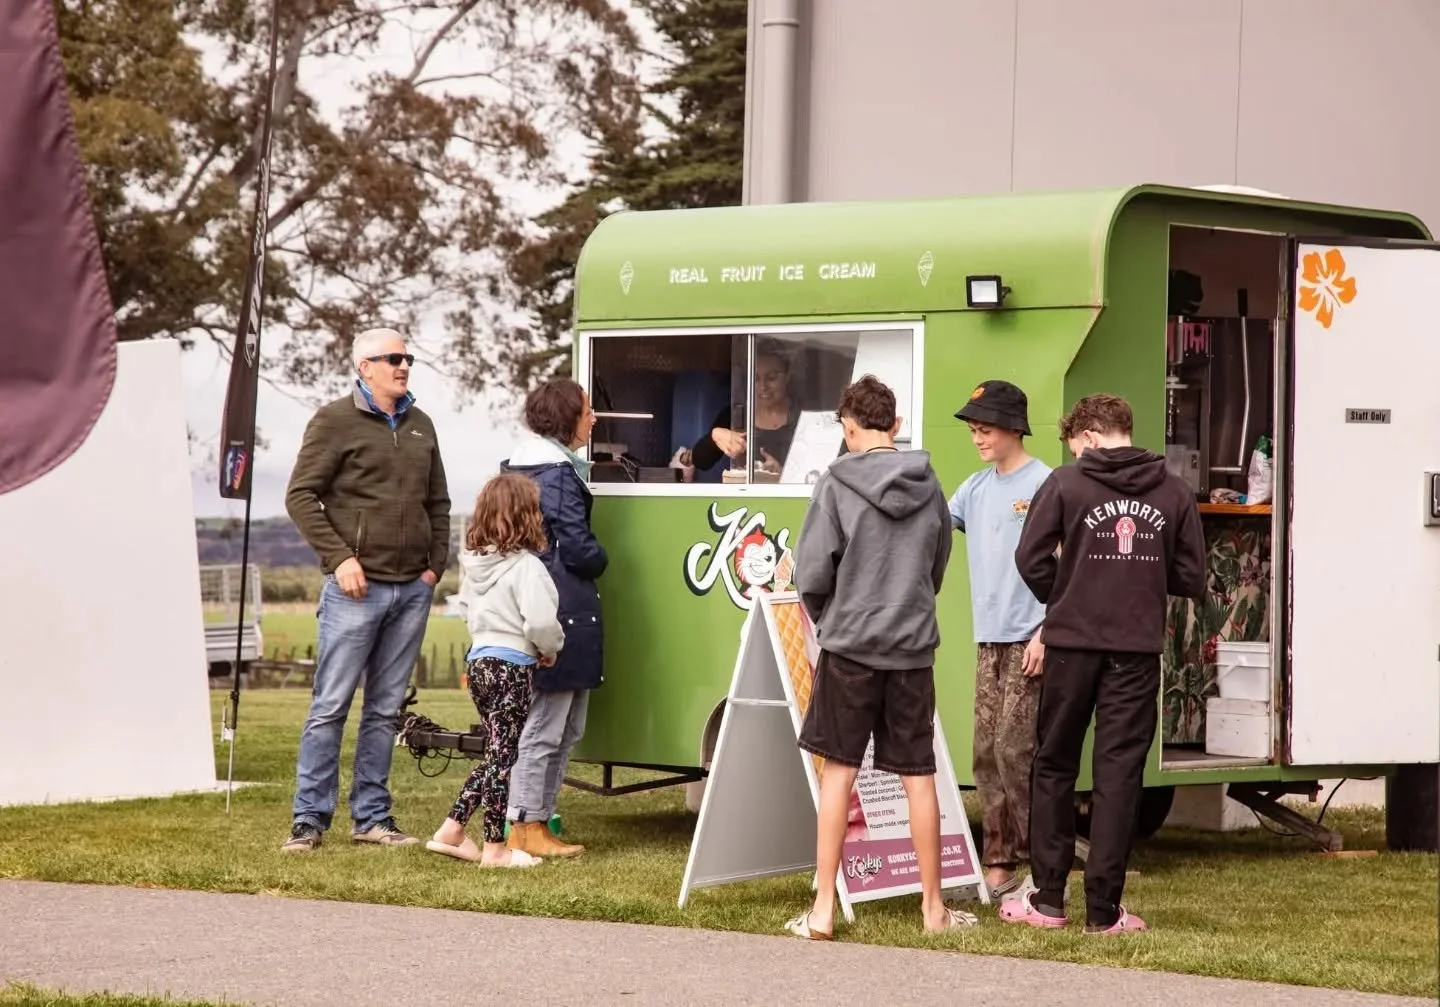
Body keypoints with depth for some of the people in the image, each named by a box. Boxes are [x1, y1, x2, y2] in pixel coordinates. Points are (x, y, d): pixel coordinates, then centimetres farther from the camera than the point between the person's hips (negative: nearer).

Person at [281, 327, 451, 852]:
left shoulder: (420, 426, 16)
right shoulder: (335, 422, -2)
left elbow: (438, 502, 22)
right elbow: (301, 496, -6)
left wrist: (436, 564, 10)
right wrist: (340, 557, -13)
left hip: (412, 590, 6)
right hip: (357, 588, -6)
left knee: (385, 709, 9)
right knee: (331, 706, -5)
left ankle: (372, 817, 14)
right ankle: (310, 819, -1)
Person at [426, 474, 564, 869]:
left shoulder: (473, 562, 8)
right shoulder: (526, 566, -17)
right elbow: (541, 621, -23)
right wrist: (550, 650, -4)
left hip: (479, 660, 8)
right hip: (511, 667, -8)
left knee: (495, 753, 18)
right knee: (504, 754, -1)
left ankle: (451, 832, 18)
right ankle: (496, 848, 4)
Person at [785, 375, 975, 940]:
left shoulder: (838, 484, -8)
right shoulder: (929, 486, 5)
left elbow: (812, 573, -9)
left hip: (850, 645, -3)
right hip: (914, 646, 3)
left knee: (838, 772, 3)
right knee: (919, 776, 8)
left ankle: (823, 910, 2)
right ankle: (933, 908, 15)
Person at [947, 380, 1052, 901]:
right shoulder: (976, 488, 13)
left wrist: (1046, 633, -15)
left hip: (1028, 641, -7)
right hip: (989, 641, 7)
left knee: (1014, 751, -11)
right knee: (987, 757, 6)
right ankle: (998, 865, 10)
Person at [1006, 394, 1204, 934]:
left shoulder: (1065, 483, -3)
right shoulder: (1174, 493, 3)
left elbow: (1031, 559, -7)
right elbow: (1192, 578, 4)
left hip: (1072, 644, -1)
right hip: (1137, 650, 1)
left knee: (1054, 767, 12)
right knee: (1118, 774, 4)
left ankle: (1048, 899, 14)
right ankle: (1103, 909, 2)